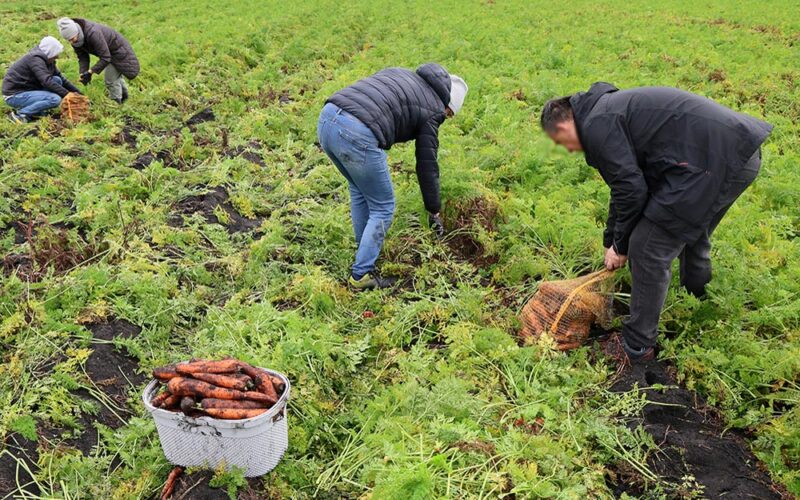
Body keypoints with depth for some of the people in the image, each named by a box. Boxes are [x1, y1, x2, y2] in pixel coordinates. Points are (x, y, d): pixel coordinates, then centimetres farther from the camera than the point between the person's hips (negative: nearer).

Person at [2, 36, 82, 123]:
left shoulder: (46, 60, 6)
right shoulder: (36, 59, -21)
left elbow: (61, 78, 11)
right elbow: (47, 82, -32)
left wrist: (77, 92, 3)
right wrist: (68, 95, -30)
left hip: (26, 90, 9)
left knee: (57, 80, -1)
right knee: (55, 99, -24)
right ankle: (20, 114, -14)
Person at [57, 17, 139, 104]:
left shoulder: (93, 34, -41)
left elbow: (105, 57, -39)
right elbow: (82, 56, -10)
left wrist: (90, 72, -38)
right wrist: (83, 73, -25)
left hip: (117, 50, -9)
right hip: (108, 51, 9)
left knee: (110, 79, -9)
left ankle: (116, 103, 10)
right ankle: (124, 96, 51)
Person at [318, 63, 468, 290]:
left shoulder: (400, 73, 29)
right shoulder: (432, 110, 12)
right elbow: (427, 165, 15)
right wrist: (434, 211, 27)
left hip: (327, 118, 7)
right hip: (357, 136, -7)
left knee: (359, 189, 30)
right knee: (383, 208, 14)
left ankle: (365, 248, 43)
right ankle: (361, 275, 18)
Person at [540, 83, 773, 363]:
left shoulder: (597, 125, -8)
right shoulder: (610, 109, 24)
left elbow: (631, 190, -11)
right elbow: (624, 184, 29)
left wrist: (620, 246, 5)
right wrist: (611, 240, 33)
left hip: (712, 161, -10)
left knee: (648, 250, -2)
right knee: (691, 232, 32)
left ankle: (637, 348, 11)